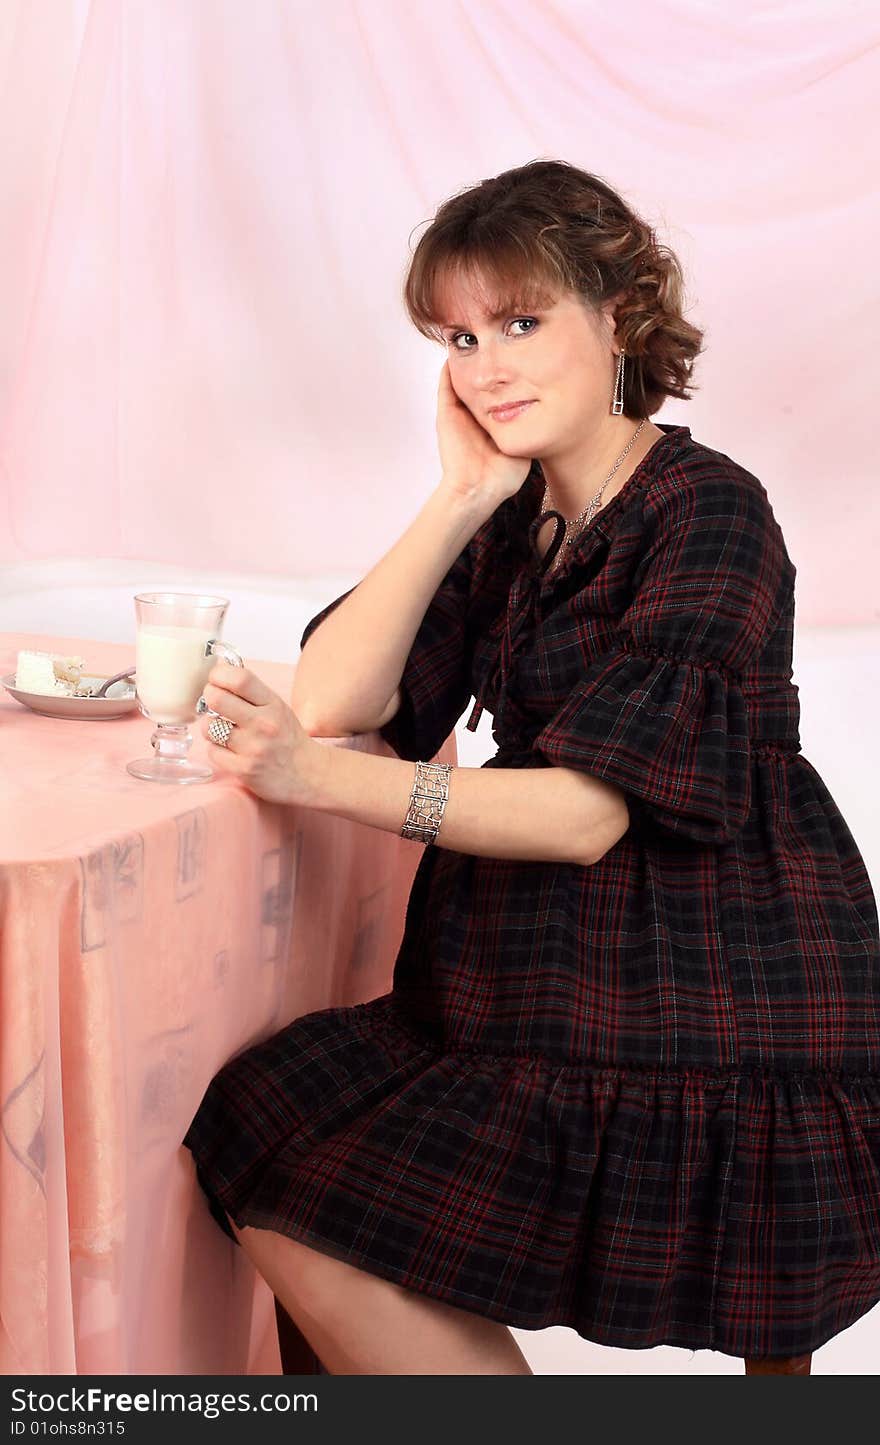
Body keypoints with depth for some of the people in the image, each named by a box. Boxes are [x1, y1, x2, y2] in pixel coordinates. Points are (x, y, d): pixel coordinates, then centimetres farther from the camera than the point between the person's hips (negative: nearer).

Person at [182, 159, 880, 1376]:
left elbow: (588, 811, -20)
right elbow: (334, 694, -2)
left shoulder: (708, 511, -11)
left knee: (310, 1221, -14)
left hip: (707, 998, -7)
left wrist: (313, 776, -27)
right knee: (272, 1182, -8)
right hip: (538, 980, 7)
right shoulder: (514, 514, 10)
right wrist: (462, 497, -7)